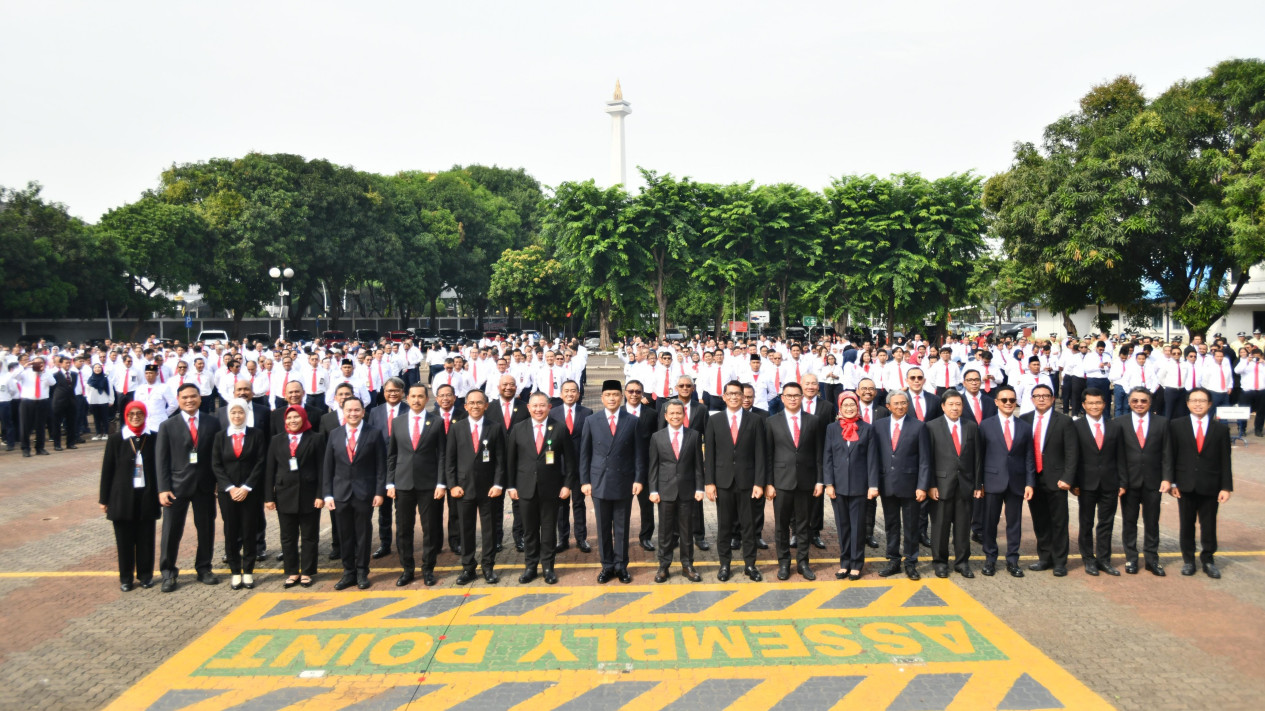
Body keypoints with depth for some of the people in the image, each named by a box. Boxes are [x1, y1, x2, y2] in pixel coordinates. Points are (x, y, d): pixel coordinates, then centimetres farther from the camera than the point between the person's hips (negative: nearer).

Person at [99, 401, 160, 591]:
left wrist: (160, 493, 3)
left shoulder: (153, 438, 0)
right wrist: (104, 499, 3)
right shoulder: (116, 439, 0)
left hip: (147, 496, 0)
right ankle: (125, 578, 18)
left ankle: (145, 575, 19)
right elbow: (107, 469, 3)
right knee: (125, 539, 5)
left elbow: (159, 466, 3)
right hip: (122, 497, 0)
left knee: (146, 538, 5)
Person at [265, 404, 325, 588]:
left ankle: (307, 572, 16)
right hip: (285, 495, 3)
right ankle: (292, 572, 18)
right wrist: (268, 497, 0)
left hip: (309, 495, -2)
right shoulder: (277, 440, 8)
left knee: (309, 536, 6)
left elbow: (321, 468, -4)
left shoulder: (315, 438, 0)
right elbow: (269, 469, 6)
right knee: (288, 537, 8)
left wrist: (320, 495, -10)